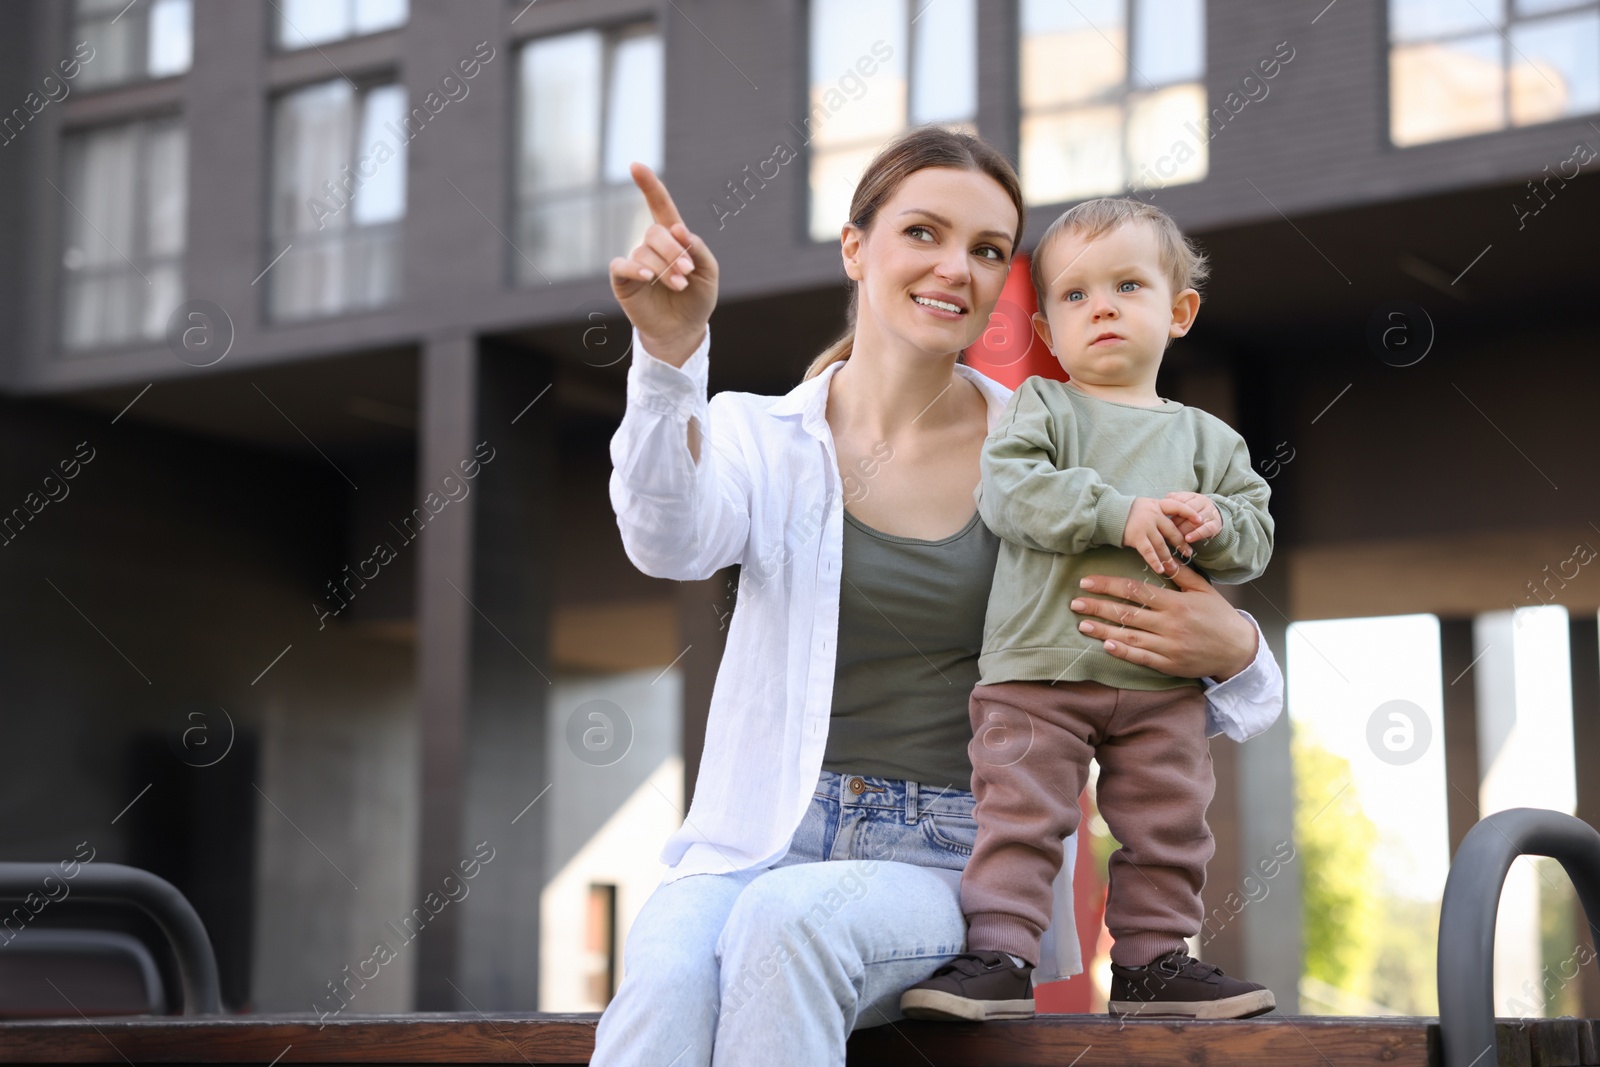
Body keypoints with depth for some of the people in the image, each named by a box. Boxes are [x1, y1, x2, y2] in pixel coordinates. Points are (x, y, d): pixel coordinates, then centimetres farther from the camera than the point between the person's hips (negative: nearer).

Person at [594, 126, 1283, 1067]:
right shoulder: (763, 435, 6)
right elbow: (671, 538, -18)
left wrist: (1232, 651, -15)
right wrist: (671, 354, -36)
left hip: (951, 865, 0)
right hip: (762, 844, 1)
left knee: (790, 919, -33)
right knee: (668, 980, -32)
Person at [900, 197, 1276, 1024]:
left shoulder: (1206, 440, 13)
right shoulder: (1040, 408, 5)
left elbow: (1255, 536, 12)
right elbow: (1008, 491, -12)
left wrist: (1216, 525, -12)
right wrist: (1119, 513, -20)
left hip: (1161, 682, 3)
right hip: (1038, 671, -3)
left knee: (1167, 827, 8)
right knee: (1019, 815, -6)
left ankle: (1153, 960, 20)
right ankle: (997, 955, -1)